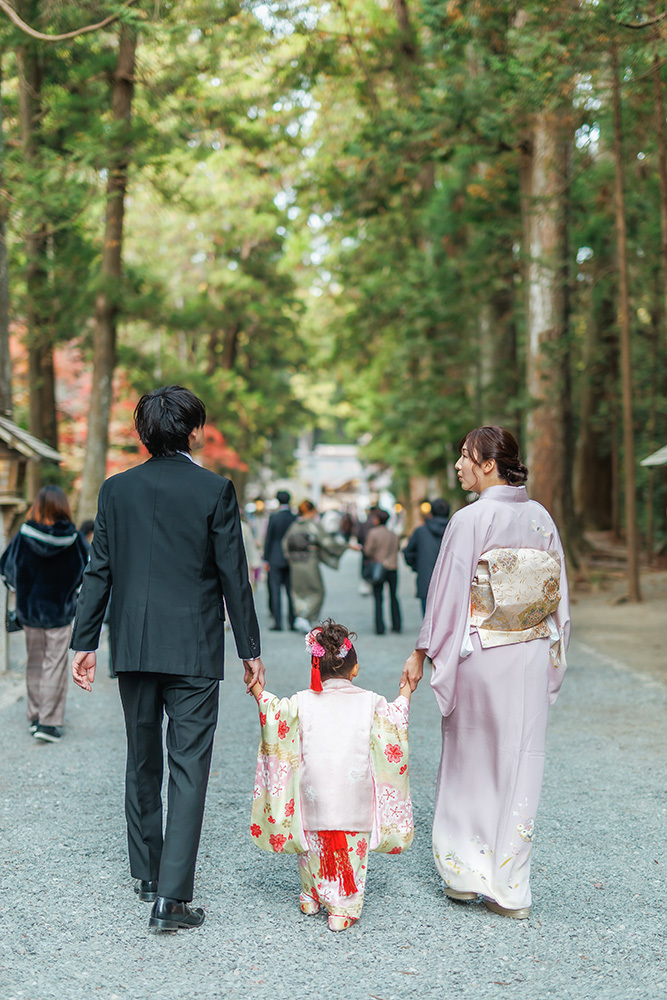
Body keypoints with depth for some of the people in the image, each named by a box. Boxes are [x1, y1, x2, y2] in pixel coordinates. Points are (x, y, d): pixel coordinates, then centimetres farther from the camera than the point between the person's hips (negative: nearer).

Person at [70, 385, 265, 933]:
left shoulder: (117, 489, 3)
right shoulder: (214, 490, -7)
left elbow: (99, 570, 5)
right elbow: (233, 575, -5)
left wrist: (85, 642, 11)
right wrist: (250, 649, 2)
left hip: (133, 646, 4)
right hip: (194, 650, -4)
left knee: (142, 762, 18)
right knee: (188, 768, -2)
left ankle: (148, 873, 31)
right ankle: (170, 897, -6)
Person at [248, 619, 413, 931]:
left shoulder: (302, 702, 0)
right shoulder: (369, 702, 2)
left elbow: (276, 718, 8)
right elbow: (394, 719, 15)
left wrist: (260, 694, 23)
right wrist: (405, 694, 33)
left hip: (314, 796, 1)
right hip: (355, 797, -1)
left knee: (313, 844, 20)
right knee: (353, 848, 6)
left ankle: (311, 897, 34)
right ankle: (343, 910, 2)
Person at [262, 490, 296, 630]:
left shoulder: (273, 517, -8)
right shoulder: (295, 518, -1)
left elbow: (268, 539, -5)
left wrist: (266, 559, 1)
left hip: (276, 559, -3)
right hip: (291, 559, 3)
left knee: (275, 590, 1)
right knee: (291, 591, 9)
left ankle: (278, 622, -4)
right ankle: (292, 622, 11)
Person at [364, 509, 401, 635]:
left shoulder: (373, 532, -8)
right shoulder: (394, 535, 6)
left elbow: (368, 551, -8)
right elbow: (396, 550, 12)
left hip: (379, 568, -4)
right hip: (393, 568, 4)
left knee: (378, 599, 2)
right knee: (393, 597, 14)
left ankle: (380, 628, -3)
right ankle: (396, 625, 14)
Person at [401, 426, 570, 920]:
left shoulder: (470, 519, -12)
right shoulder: (542, 518, 3)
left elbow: (448, 592, -10)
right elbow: (559, 595, 8)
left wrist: (422, 653, -1)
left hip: (481, 657, -4)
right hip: (533, 657, 4)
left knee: (470, 761, 11)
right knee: (520, 765, 8)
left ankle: (465, 873, 19)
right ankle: (510, 888, 14)